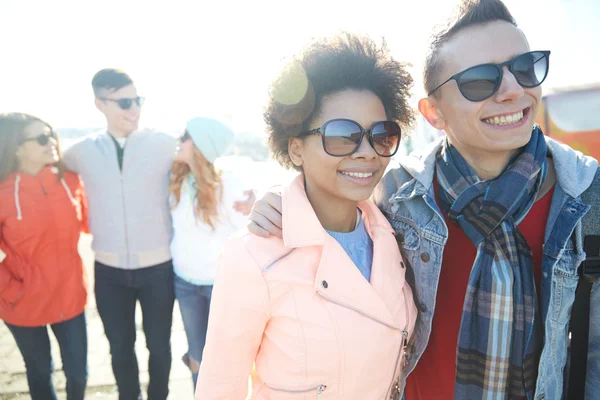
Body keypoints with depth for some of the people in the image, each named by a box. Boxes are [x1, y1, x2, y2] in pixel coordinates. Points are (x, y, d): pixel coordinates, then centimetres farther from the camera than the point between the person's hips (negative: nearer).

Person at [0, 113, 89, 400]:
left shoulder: (70, 181, -5)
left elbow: (88, 222, 9)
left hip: (70, 295, 2)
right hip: (25, 305, -2)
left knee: (78, 373, 14)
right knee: (40, 373, 20)